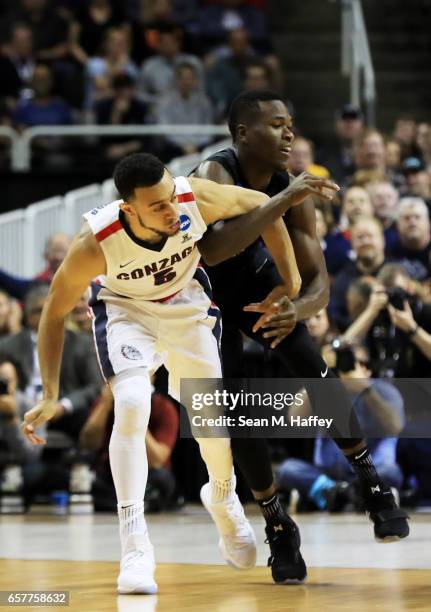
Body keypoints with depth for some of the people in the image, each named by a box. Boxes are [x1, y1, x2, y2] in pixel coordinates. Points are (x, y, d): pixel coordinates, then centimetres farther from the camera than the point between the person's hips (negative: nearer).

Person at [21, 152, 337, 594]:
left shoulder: (196, 199, -33)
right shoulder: (94, 245, -36)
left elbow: (262, 206, -14)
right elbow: (55, 313, -20)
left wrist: (292, 287, -11)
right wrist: (50, 396, -25)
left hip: (186, 304, 3)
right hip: (126, 309, -3)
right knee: (132, 405, -27)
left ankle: (222, 496, 44)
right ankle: (134, 546, -21)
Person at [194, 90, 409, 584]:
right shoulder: (214, 175, -32)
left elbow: (319, 280, -17)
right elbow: (209, 250, -49)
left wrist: (300, 308, -41)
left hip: (256, 281, 4)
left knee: (317, 376, -12)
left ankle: (371, 484, 3)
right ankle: (277, 524, 3)